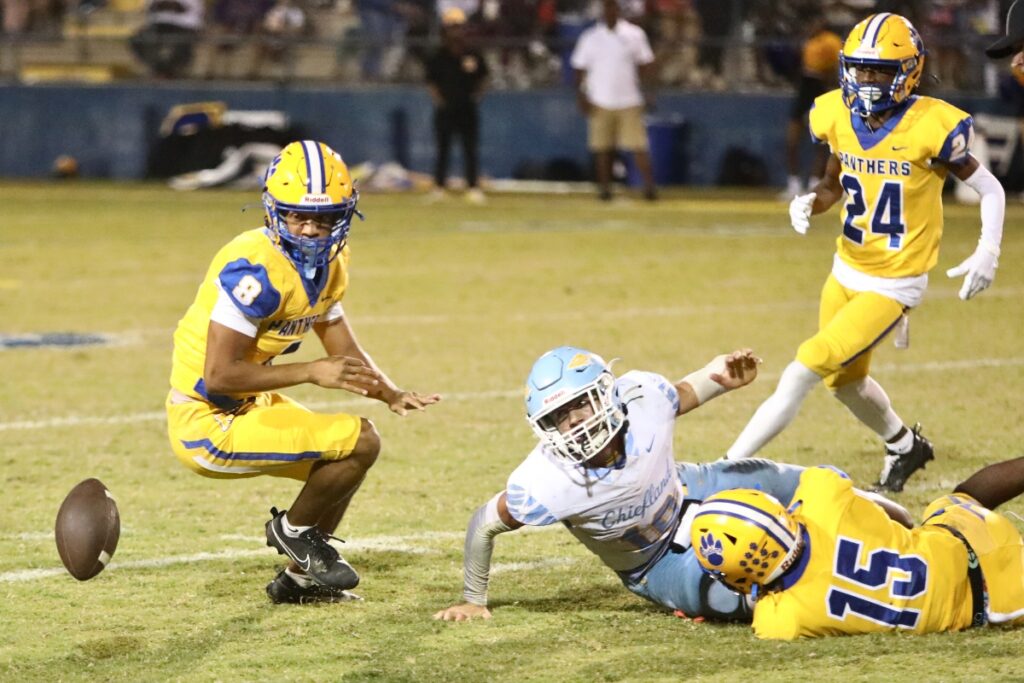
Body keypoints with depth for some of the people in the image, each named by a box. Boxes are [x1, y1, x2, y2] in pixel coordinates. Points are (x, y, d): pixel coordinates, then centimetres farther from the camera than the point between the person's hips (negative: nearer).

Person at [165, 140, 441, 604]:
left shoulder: (326, 265, 4)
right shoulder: (257, 270, -26)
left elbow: (344, 351, 14)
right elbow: (220, 377, -27)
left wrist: (391, 395, -5)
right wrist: (312, 373, -26)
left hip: (247, 407, 10)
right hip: (208, 425, -10)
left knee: (356, 451, 22)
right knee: (358, 443, -16)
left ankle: (300, 578, 31)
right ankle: (294, 530, 8)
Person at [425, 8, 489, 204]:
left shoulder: (473, 56, 1)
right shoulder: (438, 57, -2)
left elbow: (482, 77, 14)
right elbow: (431, 82, 5)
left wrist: (477, 94, 0)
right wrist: (437, 98, -9)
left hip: (468, 109, 1)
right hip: (445, 110, -1)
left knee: (471, 150, 0)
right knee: (443, 149, 3)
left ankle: (473, 188, 4)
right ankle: (438, 188, 11)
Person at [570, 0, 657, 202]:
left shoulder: (634, 34, 4)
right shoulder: (590, 38, 4)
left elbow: (646, 65, 9)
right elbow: (580, 69, 6)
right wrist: (581, 96, -4)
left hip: (629, 102, -1)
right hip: (601, 102, 1)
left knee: (638, 145, -9)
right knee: (602, 147, 3)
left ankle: (649, 185, -9)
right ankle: (604, 186, 11)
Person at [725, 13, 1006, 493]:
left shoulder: (931, 127, -20)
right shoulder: (839, 117, -5)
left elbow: (990, 190, -9)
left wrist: (987, 252, -22)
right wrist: (809, 203, -11)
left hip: (893, 286, -7)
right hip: (846, 273, 7)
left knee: (803, 372, -16)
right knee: (845, 381, 25)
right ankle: (904, 445, 53)